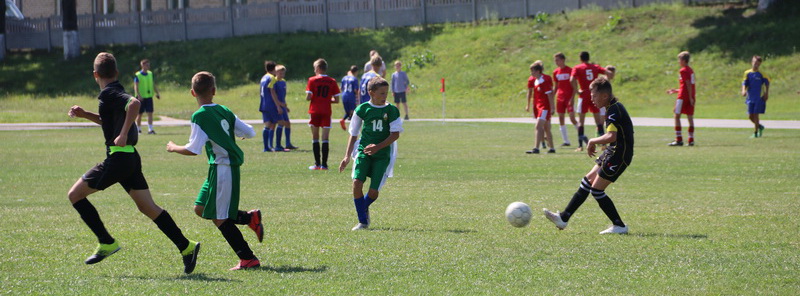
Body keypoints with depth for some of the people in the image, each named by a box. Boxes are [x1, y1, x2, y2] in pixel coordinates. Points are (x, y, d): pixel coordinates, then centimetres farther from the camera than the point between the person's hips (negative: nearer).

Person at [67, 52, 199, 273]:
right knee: (148, 207, 9)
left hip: (118, 157, -9)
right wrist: (84, 114, 27)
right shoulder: (115, 92, 18)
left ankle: (107, 242, 0)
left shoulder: (109, 93, -11)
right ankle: (186, 247, 1)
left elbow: (134, 103, -32)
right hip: (130, 157, 9)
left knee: (75, 195, 0)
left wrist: (124, 135, -30)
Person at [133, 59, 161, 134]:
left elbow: (153, 84, 16)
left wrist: (157, 93, 7)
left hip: (149, 96, 4)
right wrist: (138, 95, -22)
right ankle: (138, 129, 18)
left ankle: (150, 129, -8)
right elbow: (136, 86, -11)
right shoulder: (137, 75, -7)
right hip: (141, 97, -4)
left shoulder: (150, 74, 9)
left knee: (150, 113, -5)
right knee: (139, 114, 5)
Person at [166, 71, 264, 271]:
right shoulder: (224, 112, 7)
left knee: (220, 218, -1)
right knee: (201, 209, 17)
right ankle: (250, 218, 17)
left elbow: (193, 150, -18)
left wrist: (174, 148, 1)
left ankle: (248, 259, 0)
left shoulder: (200, 116, -14)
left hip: (221, 169, -8)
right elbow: (250, 133, 9)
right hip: (228, 166, 8)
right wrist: (232, 132, 31)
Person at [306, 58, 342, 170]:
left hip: (315, 111, -1)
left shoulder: (312, 80, -4)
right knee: (325, 138, 1)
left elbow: (308, 97, -10)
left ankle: (317, 163, 8)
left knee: (315, 137, 9)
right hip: (326, 112, 1)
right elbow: (336, 100, 0)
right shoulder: (332, 82, 2)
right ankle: (324, 164, -5)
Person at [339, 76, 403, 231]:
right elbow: (353, 134, 8)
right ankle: (363, 222, -6)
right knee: (357, 182, -19)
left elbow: (395, 134, -6)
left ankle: (364, 208, 30)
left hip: (383, 154, 0)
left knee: (374, 191, -7)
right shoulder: (362, 109, 1)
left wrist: (378, 147, -19)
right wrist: (347, 156, 3)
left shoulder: (392, 110, -1)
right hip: (363, 151, 0)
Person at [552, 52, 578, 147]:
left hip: (569, 98, -6)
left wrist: (572, 98, -15)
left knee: (572, 118, -13)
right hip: (560, 98, 6)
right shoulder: (556, 72, 9)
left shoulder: (570, 70, -7)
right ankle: (566, 141, 7)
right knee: (561, 119, 2)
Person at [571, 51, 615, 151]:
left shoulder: (577, 68, 0)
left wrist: (577, 91, -9)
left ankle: (580, 145, -2)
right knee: (598, 119, 10)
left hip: (584, 95, -3)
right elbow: (610, 73, 2)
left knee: (580, 120, 3)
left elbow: (572, 80, -17)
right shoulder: (595, 67, 10)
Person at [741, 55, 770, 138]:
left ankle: (756, 132, 0)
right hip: (750, 97, 4)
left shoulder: (761, 74, -3)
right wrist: (744, 90, -17)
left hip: (759, 97, -3)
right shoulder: (747, 73, 4)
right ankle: (760, 126, 30)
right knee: (751, 116, 4)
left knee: (755, 115, -8)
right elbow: (744, 83, 3)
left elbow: (767, 83, 5)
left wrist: (766, 93, -2)